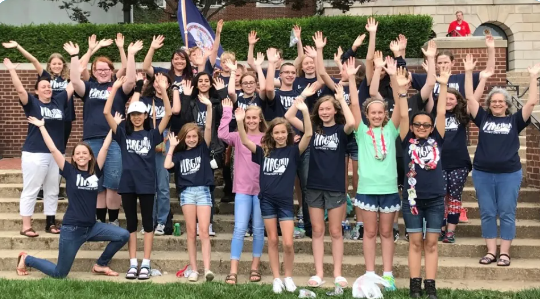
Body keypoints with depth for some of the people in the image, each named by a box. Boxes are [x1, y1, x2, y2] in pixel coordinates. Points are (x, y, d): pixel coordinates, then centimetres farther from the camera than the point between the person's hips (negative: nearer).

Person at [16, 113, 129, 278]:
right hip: (72, 228, -4)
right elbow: (53, 149, -7)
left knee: (123, 235, -13)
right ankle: (26, 259, 30)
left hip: (92, 226, 4)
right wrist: (41, 126, -3)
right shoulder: (70, 172, -4)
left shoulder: (95, 171, 2)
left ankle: (100, 265, 10)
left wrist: (114, 125, 2)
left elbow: (105, 147, 1)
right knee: (59, 274, 2)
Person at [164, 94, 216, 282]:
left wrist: (209, 106, -12)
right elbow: (167, 166, -6)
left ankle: (207, 269, -14)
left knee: (204, 231, -8)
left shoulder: (203, 148, 8)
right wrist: (172, 147, 2)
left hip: (203, 191, -2)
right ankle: (194, 270, 3)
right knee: (191, 232, 1)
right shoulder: (179, 154, 11)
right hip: (186, 192, 2)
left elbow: (208, 128, -3)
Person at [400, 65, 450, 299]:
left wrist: (443, 86, -11)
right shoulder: (407, 141, 1)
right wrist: (402, 89, -17)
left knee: (431, 243, 6)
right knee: (415, 243, 5)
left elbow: (441, 114, -4)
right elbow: (403, 116, -7)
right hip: (412, 198, -1)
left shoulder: (436, 140, 3)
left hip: (435, 200, 1)